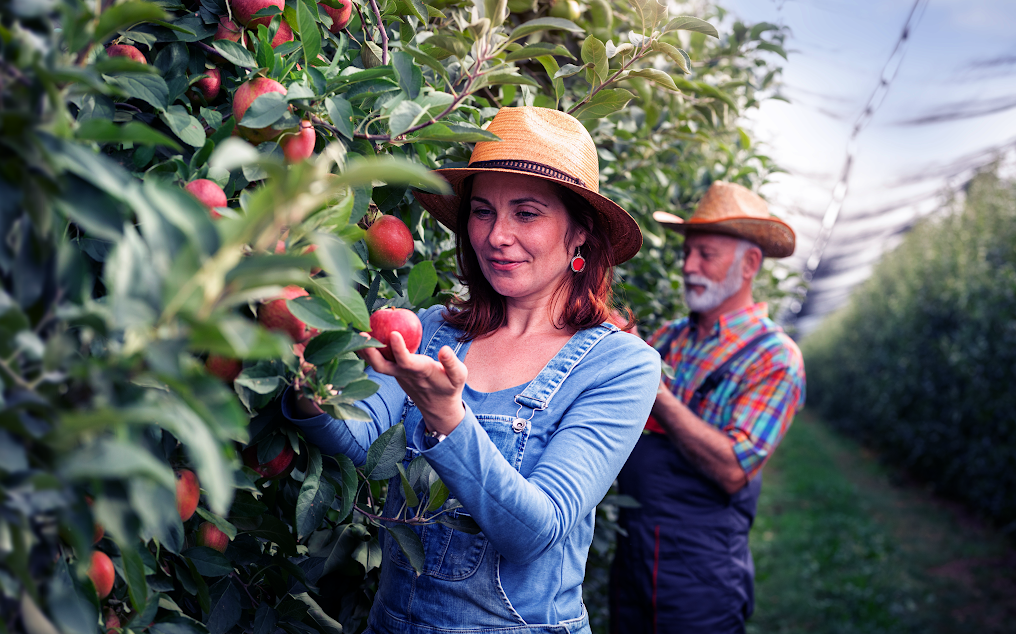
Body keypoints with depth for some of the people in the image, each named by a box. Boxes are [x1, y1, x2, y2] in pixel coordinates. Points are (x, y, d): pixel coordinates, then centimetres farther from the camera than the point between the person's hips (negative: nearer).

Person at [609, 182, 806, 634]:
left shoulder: (774, 358, -8)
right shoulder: (668, 337, 7)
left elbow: (732, 470, -19)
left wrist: (653, 390, -21)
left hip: (703, 569, -5)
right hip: (630, 555, 5)